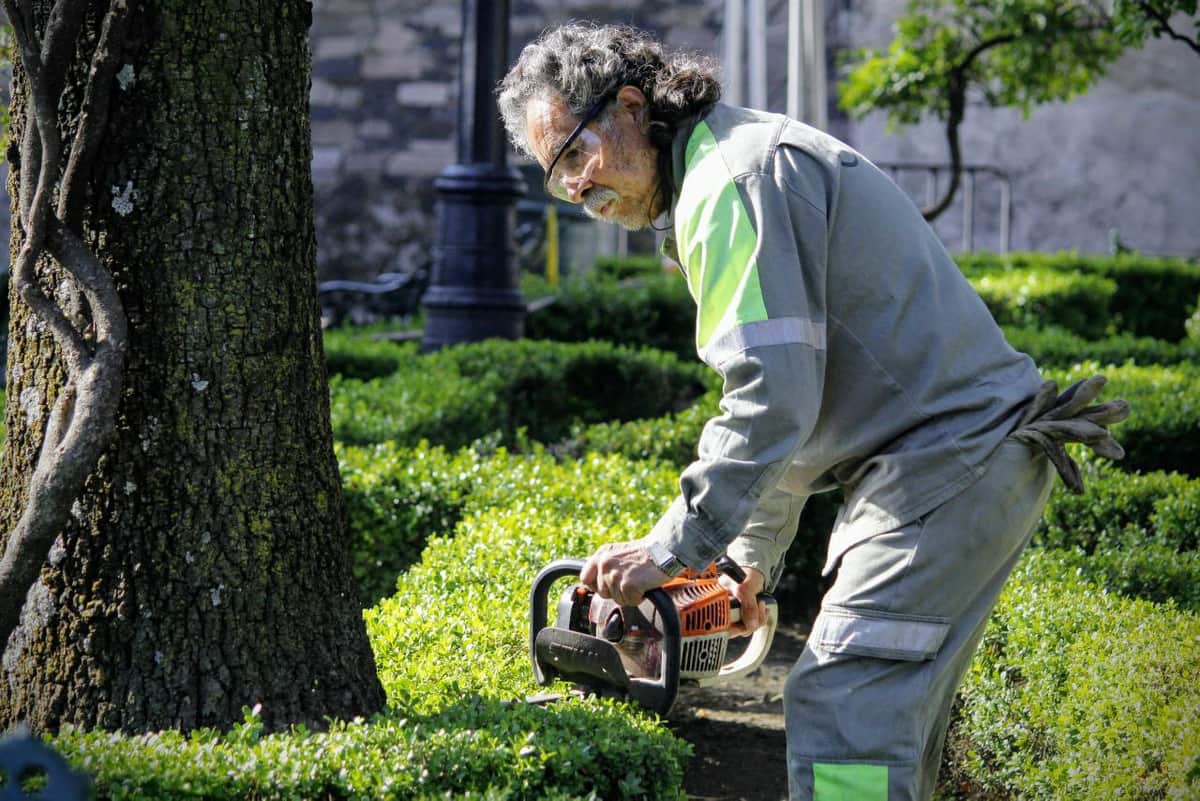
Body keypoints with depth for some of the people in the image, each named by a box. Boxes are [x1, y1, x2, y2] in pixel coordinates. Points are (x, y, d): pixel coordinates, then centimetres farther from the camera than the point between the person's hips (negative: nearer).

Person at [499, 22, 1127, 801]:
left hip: (948, 464, -11)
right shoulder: (762, 159, 20)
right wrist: (751, 557, 26)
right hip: (976, 457, 11)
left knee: (843, 714, -17)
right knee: (891, 717, 14)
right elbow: (792, 402, 25)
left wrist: (671, 551, -17)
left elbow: (773, 396, -23)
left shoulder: (733, 180, -13)